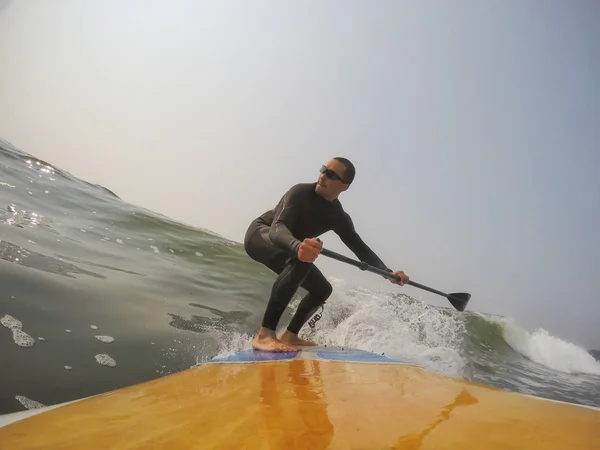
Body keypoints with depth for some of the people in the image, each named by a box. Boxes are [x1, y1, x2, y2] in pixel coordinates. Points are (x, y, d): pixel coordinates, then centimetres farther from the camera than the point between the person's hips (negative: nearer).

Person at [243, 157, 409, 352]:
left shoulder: (339, 217, -7)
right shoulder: (300, 192, -27)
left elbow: (360, 248, -6)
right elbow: (277, 229, -41)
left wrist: (388, 272, -23)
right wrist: (298, 247, -64)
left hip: (290, 249, 8)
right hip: (260, 234, -8)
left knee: (322, 289, 4)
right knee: (301, 259, -37)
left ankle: (289, 335, 15)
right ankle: (264, 335, -40)